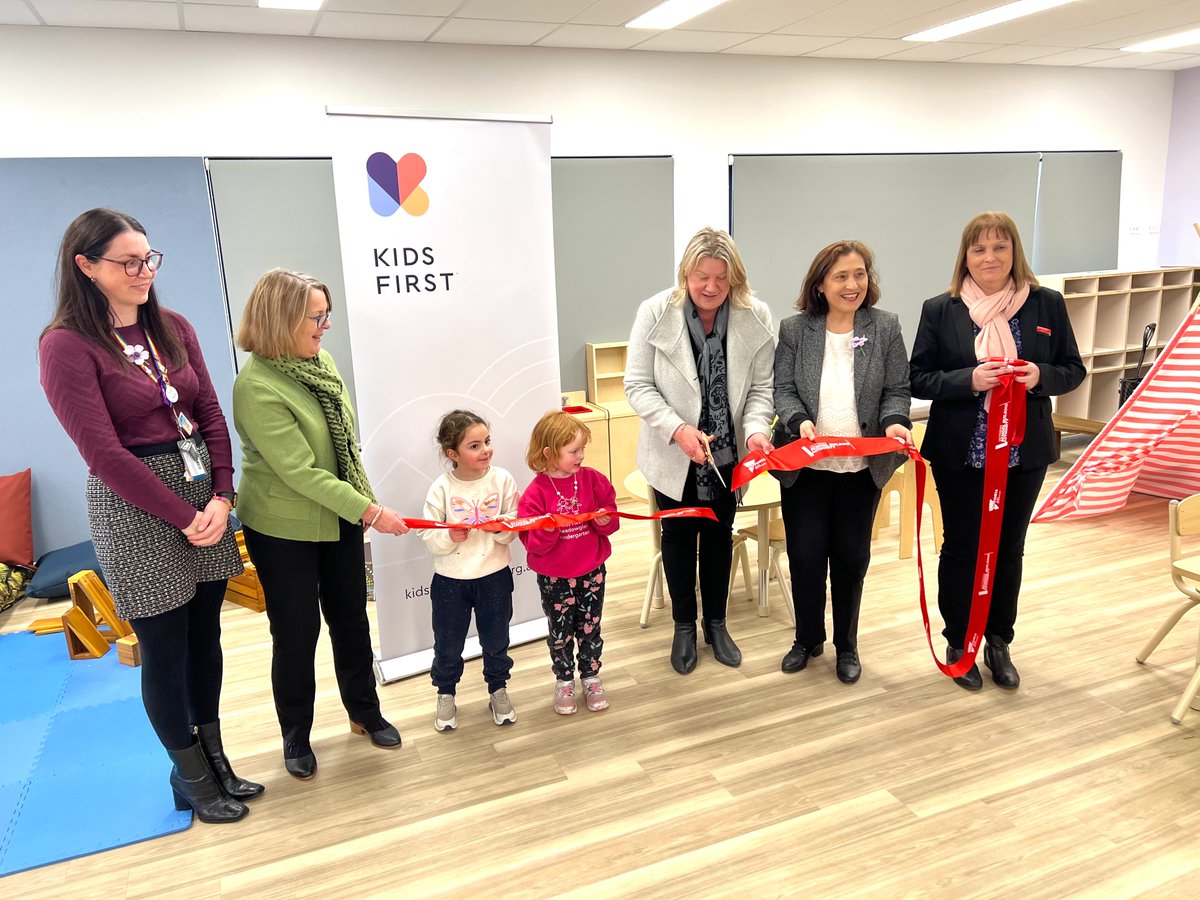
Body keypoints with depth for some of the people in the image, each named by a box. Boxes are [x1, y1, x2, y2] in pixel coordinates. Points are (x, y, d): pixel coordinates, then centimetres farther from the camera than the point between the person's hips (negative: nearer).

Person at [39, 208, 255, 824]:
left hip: (204, 494, 6)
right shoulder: (67, 345, -11)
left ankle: (215, 760, 33)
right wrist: (185, 518, -14)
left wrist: (221, 498, -7)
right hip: (134, 509, -5)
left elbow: (211, 416, 5)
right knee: (165, 651, 6)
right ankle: (192, 778, 26)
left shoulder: (173, 328, 6)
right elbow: (105, 454, -16)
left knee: (206, 639, 15)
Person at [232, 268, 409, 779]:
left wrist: (363, 500, 10)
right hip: (283, 529, -6)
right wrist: (369, 511, -23)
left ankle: (365, 712, 35)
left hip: (339, 520, 6)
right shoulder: (257, 387, -24)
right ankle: (296, 737, 28)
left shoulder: (322, 363, -1)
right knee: (297, 632, 7)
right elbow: (300, 471, -25)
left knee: (351, 620, 16)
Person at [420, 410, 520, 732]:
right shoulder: (441, 488, -12)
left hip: (494, 576, 1)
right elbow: (429, 539, -9)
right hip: (450, 580, -1)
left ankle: (498, 690, 38)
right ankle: (446, 695, 36)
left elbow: (515, 527, -2)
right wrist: (450, 537, -28)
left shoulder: (502, 479, -8)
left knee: (496, 640, 16)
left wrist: (502, 528, -23)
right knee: (447, 644, 14)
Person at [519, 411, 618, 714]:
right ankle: (564, 681, 34)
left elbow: (611, 515, 2)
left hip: (591, 572, 2)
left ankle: (591, 677, 36)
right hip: (554, 578, -2)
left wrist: (606, 519, -21)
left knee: (590, 629, 16)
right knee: (560, 633, 14)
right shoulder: (536, 492, -16)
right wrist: (547, 530, -34)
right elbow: (532, 543, -14)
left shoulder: (592, 479, -7)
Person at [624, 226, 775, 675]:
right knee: (679, 535, 15)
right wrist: (677, 429, -27)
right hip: (672, 453, -1)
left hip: (726, 451, 2)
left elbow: (761, 386, -6)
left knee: (719, 535, 17)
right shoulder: (655, 312, -15)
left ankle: (716, 624, 38)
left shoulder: (756, 317, -12)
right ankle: (684, 628, 35)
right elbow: (638, 386, -14)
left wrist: (755, 429, -25)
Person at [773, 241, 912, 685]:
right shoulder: (794, 330, -1)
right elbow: (782, 390, -2)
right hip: (806, 464, 0)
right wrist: (800, 421, -21)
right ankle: (807, 638, 29)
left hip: (862, 466, 1)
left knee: (852, 557, 11)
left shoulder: (885, 327, -1)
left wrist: (895, 422, -19)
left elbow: (898, 390, 1)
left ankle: (846, 645, 30)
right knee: (805, 556, 5)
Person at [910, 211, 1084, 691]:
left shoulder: (1047, 304, 0)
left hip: (1025, 451, 2)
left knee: (1009, 550, 13)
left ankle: (999, 643, 31)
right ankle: (958, 643, 26)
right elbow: (919, 378, -4)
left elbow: (1073, 370, 5)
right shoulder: (940, 310, -3)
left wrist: (1040, 376, -17)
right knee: (961, 549, 9)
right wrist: (969, 379, -21)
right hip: (960, 452, -1)